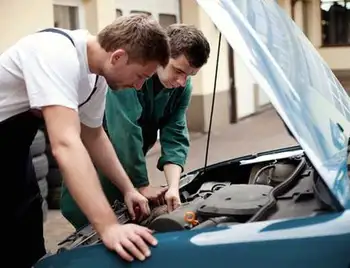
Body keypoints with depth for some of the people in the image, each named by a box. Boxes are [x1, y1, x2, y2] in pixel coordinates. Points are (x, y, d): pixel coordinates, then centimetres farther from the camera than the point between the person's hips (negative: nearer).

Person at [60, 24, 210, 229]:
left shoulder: (182, 87, -9)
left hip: (127, 165, 6)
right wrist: (143, 186, -27)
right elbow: (126, 132, -32)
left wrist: (173, 187, -28)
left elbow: (175, 137, -13)